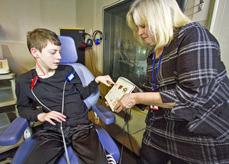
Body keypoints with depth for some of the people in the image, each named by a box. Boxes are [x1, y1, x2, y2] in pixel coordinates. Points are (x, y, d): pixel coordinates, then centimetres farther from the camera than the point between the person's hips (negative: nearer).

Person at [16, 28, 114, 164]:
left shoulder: (68, 70, 7)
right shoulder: (25, 81, 4)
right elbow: (22, 108, 17)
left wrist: (97, 80, 2)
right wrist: (40, 115, -3)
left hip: (81, 127, 0)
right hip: (51, 132, 1)